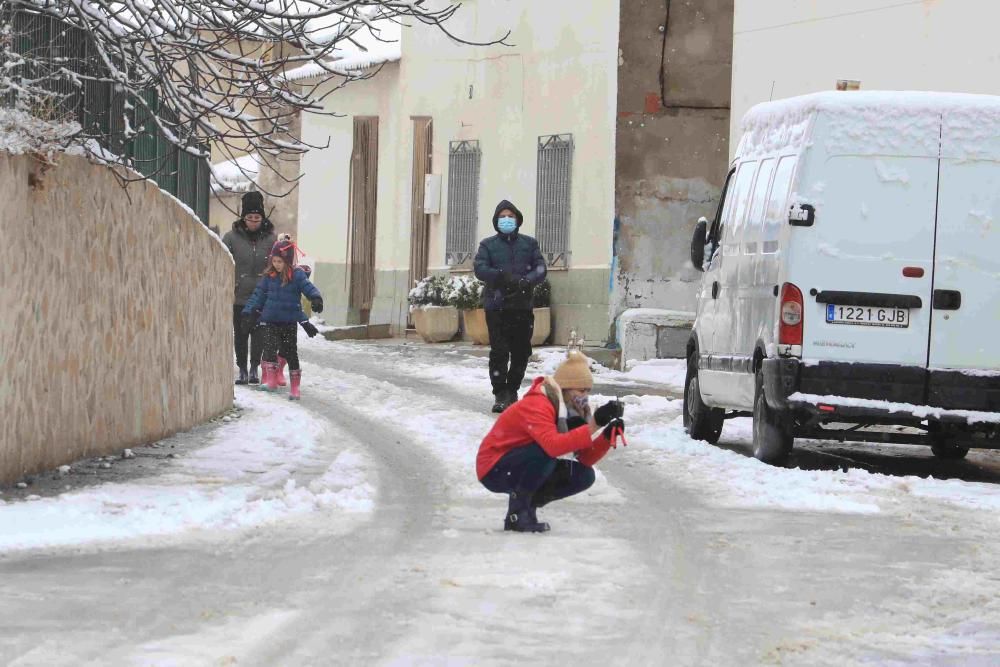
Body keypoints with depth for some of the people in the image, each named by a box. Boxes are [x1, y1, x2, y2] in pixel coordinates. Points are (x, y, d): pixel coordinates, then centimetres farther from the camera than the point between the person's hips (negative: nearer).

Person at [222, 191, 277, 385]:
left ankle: (254, 368, 12)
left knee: (259, 334, 0)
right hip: (238, 296, 0)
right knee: (240, 335, 5)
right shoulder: (232, 237, -1)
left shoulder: (270, 238, 2)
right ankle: (242, 370, 15)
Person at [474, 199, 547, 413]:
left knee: (521, 352, 5)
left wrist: (525, 281, -18)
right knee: (499, 351, -8)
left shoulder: (529, 243, 13)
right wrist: (504, 277, -21)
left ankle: (512, 391, 22)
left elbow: (540, 269, 3)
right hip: (497, 306, -2)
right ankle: (500, 395, -3)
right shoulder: (488, 245, 8)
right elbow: (480, 269, -6)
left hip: (523, 306, 2)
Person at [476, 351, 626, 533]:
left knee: (584, 476, -5)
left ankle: (528, 503, 5)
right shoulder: (537, 406, -25)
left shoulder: (569, 409, 2)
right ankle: (517, 511, -19)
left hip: (520, 469, 8)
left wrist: (608, 435, -20)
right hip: (493, 469, -8)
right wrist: (594, 425, -46)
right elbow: (552, 445, -43)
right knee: (545, 451, -34)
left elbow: (586, 459, -2)